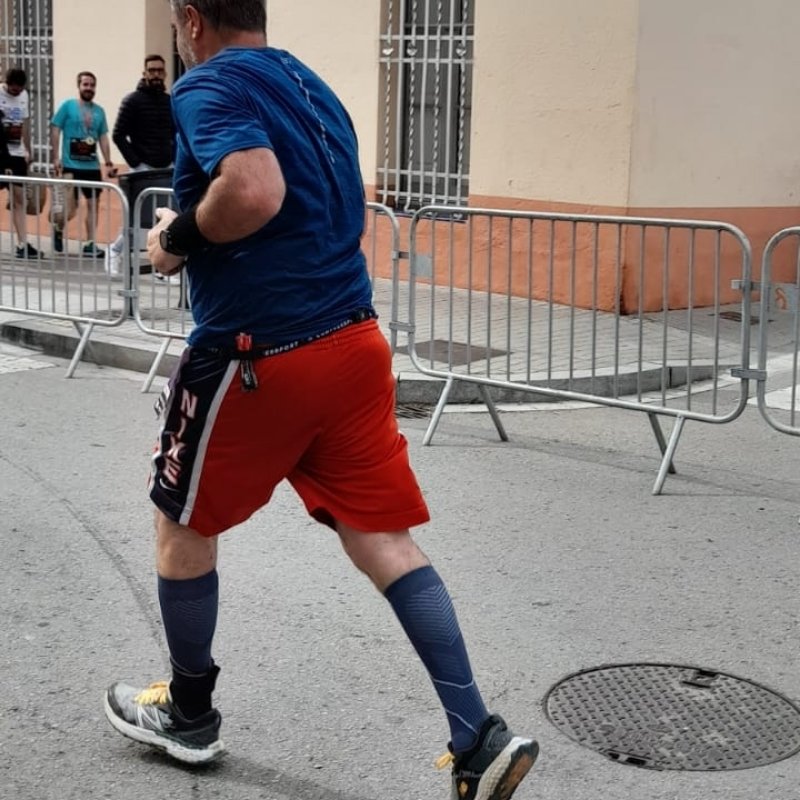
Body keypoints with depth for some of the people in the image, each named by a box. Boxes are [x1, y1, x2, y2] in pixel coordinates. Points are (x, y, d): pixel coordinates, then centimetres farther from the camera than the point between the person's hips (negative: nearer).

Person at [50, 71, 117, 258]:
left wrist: (108, 163, 5)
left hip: (92, 166, 4)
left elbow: (103, 138, 12)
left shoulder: (99, 111, 8)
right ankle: (58, 230, 30)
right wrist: (56, 158, -10)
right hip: (70, 165, -4)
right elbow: (55, 131, -4)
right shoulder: (67, 106, -3)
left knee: (93, 203, 2)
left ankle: (90, 244, 8)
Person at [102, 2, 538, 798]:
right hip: (353, 339, 7)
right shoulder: (312, 86, 16)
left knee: (183, 524, 16)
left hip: (257, 353, -7)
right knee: (383, 539, 6)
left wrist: (175, 240, -11)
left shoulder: (207, 86, -10)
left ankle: (187, 715, 32)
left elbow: (254, 194, -29)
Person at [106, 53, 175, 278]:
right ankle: (115, 250, 14)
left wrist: (175, 159, 6)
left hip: (167, 169, 5)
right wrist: (135, 164, -12)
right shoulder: (132, 101, -5)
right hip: (144, 169, -5)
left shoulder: (171, 102, 11)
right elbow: (118, 135, -7)